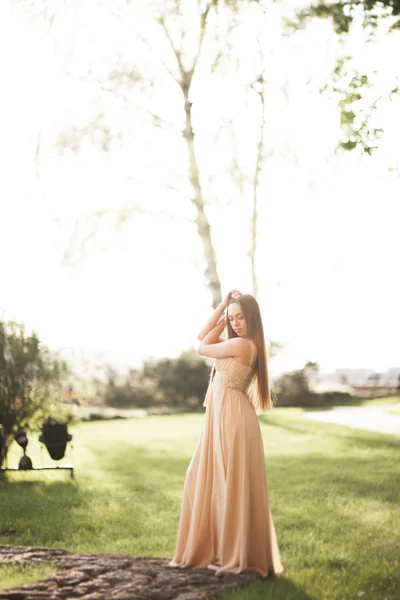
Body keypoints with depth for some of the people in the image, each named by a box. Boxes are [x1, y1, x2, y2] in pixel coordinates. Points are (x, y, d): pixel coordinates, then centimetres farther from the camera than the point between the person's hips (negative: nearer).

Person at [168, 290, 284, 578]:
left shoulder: (241, 344, -17)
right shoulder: (246, 345, 11)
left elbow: (202, 349, -5)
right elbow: (203, 337, 15)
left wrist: (222, 323, 5)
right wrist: (223, 306, 8)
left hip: (232, 418, -10)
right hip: (221, 417, 10)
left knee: (232, 485, -3)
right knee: (208, 482, 14)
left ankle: (239, 556, 6)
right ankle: (220, 549, 22)